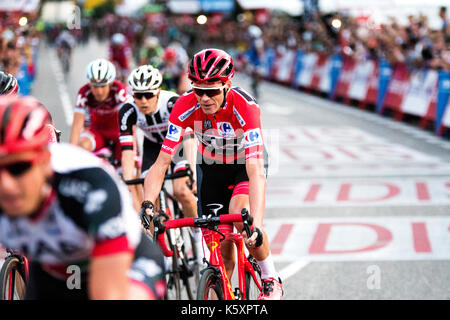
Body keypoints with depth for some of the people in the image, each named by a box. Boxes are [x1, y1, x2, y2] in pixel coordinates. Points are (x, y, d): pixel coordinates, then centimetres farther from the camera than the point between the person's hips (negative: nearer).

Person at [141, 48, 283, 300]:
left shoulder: (245, 107, -36)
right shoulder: (186, 106, -27)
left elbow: (255, 171, -44)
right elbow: (161, 163, -27)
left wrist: (256, 224, -55)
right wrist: (147, 205, -43)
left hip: (244, 165, -3)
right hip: (212, 168, 3)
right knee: (221, 245, -2)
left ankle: (271, 279, -8)